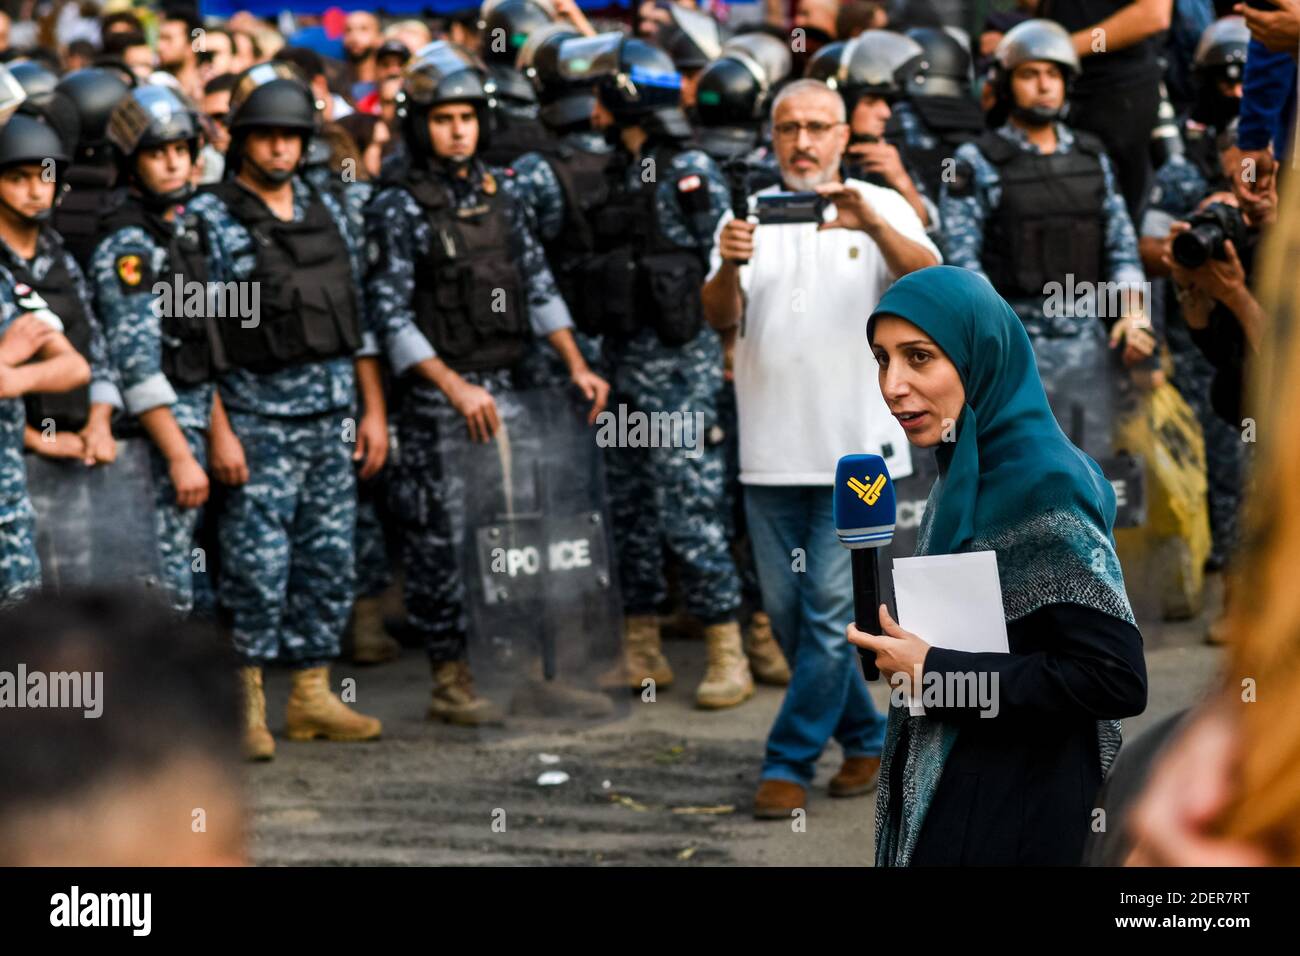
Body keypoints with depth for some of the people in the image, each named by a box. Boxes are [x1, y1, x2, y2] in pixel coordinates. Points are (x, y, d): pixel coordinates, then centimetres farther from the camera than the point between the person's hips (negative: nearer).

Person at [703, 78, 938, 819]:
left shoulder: (882, 209, 3)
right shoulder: (752, 215, 10)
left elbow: (928, 280, -16)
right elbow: (721, 317, -3)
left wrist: (872, 226, -34)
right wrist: (729, 265, -26)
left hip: (858, 450, -4)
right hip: (773, 452, 4)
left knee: (832, 610, -7)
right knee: (788, 611, 9)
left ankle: (790, 763, 0)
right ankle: (867, 737, 25)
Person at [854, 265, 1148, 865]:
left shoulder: (1043, 483, -19)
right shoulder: (965, 475, 7)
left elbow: (1117, 680, -24)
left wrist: (932, 675, -19)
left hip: (1015, 816, -8)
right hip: (942, 795, 8)